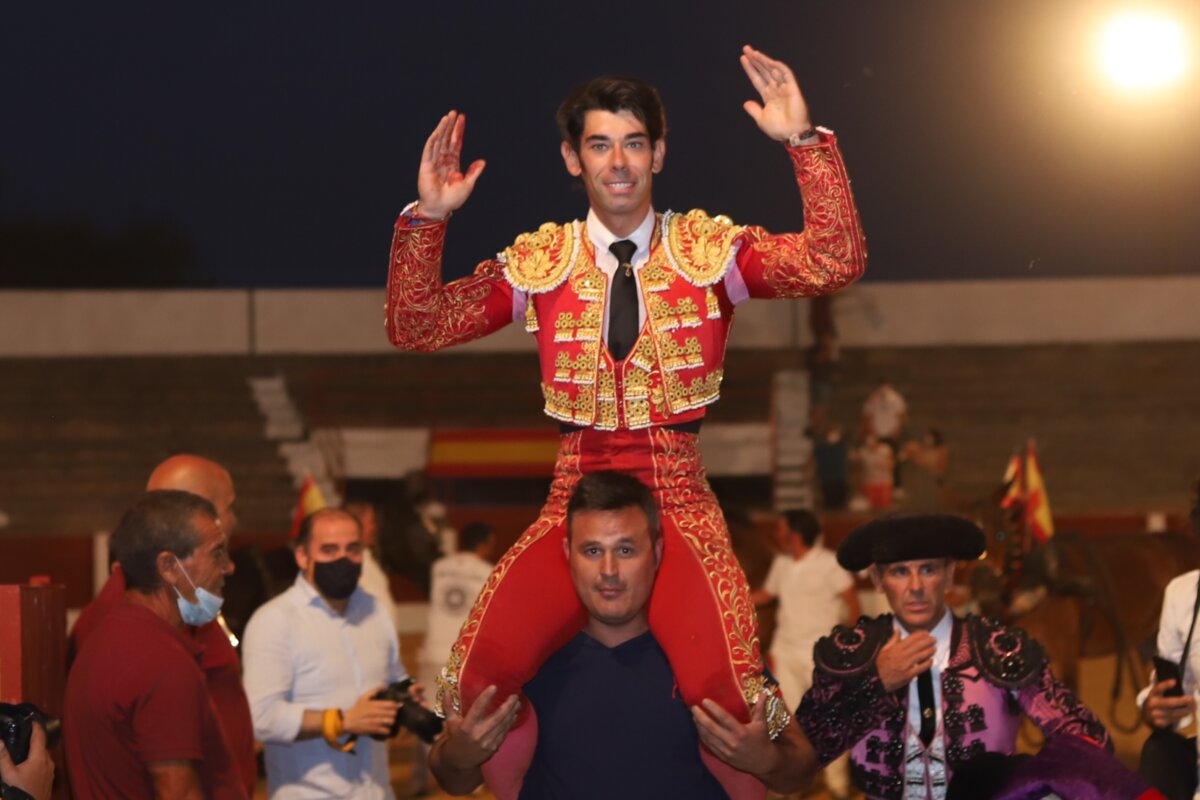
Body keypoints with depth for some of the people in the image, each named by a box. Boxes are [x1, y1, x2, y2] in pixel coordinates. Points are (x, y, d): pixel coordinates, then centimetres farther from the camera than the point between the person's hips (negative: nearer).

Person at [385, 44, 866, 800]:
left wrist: (807, 141, -15)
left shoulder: (711, 250, 6)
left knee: (721, 684, -30)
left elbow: (835, 263, -8)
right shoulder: (539, 263, 10)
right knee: (479, 676, -24)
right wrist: (427, 220, -6)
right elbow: (417, 326, 6)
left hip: (678, 505, -2)